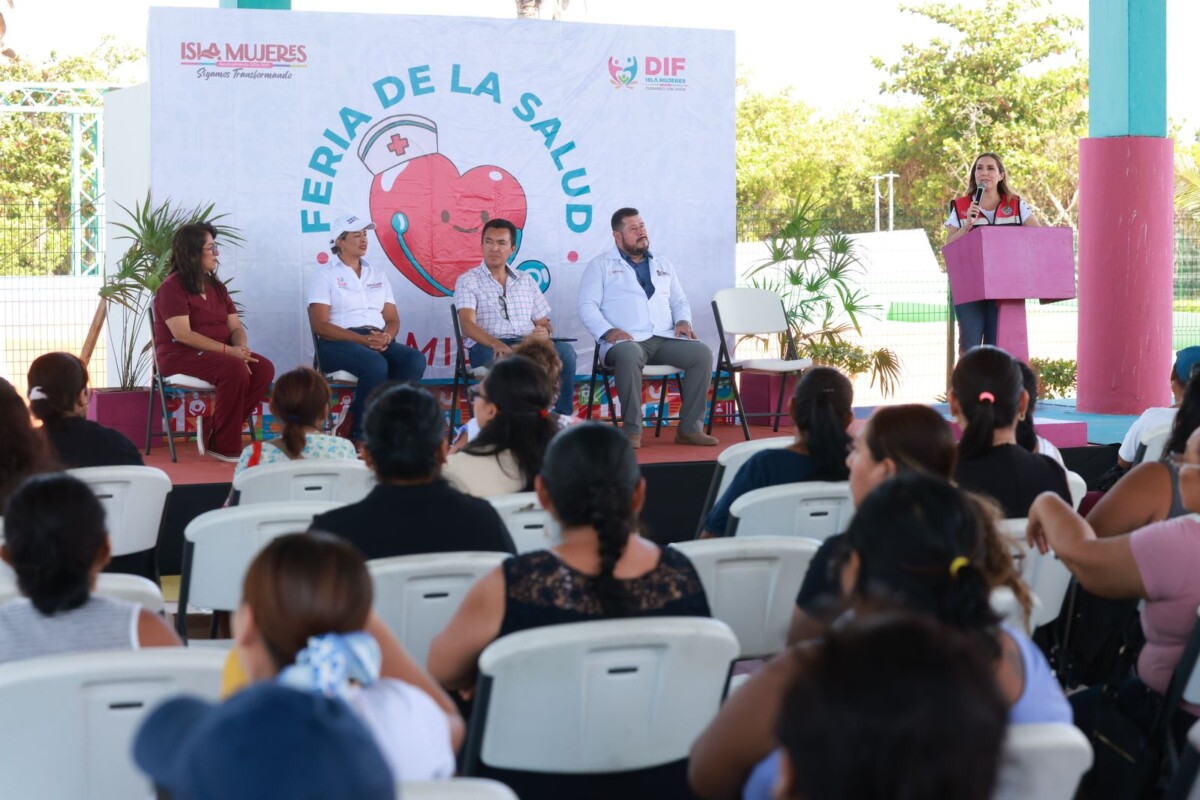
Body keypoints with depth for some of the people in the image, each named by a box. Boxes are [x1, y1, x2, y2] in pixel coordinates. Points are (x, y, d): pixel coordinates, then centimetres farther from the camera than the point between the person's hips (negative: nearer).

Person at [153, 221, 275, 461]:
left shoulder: (216, 286, 15)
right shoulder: (172, 287, -9)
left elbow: (236, 327, 10)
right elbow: (183, 335, -20)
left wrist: (241, 348, -14)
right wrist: (228, 350, -24)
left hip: (219, 354, 8)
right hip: (180, 355, -8)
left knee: (264, 368, -19)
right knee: (234, 369, -34)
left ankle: (218, 434, -14)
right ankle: (224, 447, -23)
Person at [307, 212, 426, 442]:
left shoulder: (377, 276, 22)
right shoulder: (325, 275, 5)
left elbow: (393, 320, 17)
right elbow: (320, 325, -7)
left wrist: (386, 337, -10)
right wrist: (363, 340, -18)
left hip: (379, 342, 5)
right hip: (339, 344, -5)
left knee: (415, 360, -26)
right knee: (376, 365, -37)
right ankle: (361, 432, -22)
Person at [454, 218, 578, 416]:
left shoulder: (526, 280, 23)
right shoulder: (468, 281, 9)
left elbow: (544, 323, 22)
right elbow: (468, 324, -8)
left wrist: (545, 332, -6)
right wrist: (495, 343, -29)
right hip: (487, 346, -4)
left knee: (564, 350, -27)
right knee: (501, 357, -41)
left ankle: (563, 418, -24)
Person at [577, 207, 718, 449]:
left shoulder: (663, 266, 25)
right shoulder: (601, 265, 9)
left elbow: (680, 301, 28)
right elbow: (587, 306, 0)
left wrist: (683, 321, 4)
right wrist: (607, 331, -17)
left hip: (665, 338, 5)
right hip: (627, 340, -5)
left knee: (702, 353, -22)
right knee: (629, 355, -40)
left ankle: (689, 428, -17)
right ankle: (632, 430, -30)